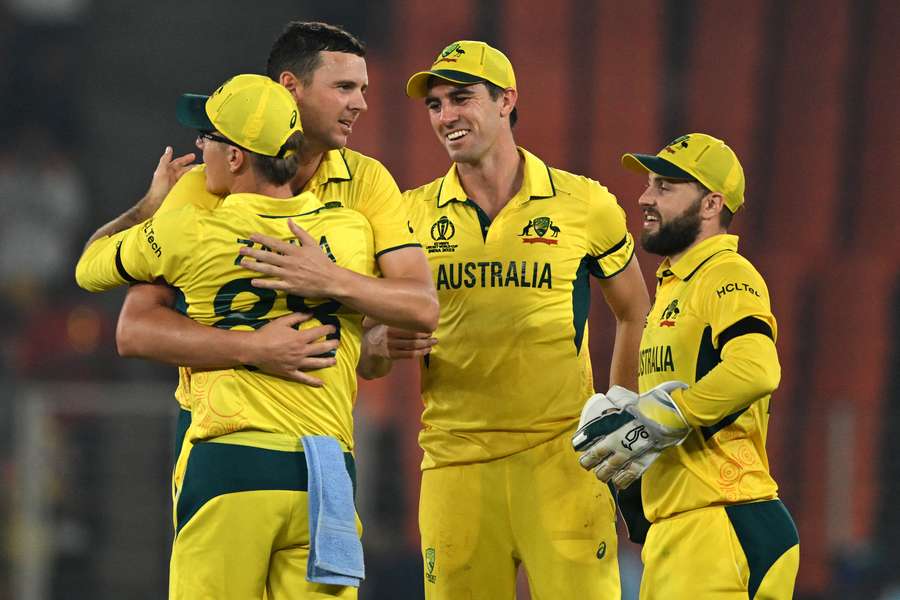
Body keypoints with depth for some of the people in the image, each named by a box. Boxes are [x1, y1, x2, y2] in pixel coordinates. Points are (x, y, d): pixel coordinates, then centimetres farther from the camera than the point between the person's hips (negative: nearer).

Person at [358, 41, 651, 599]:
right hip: (454, 463, 2)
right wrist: (382, 344, -12)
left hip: (561, 455, -2)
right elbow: (369, 353, 12)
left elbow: (634, 313, 17)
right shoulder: (413, 214, 8)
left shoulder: (584, 204, 4)